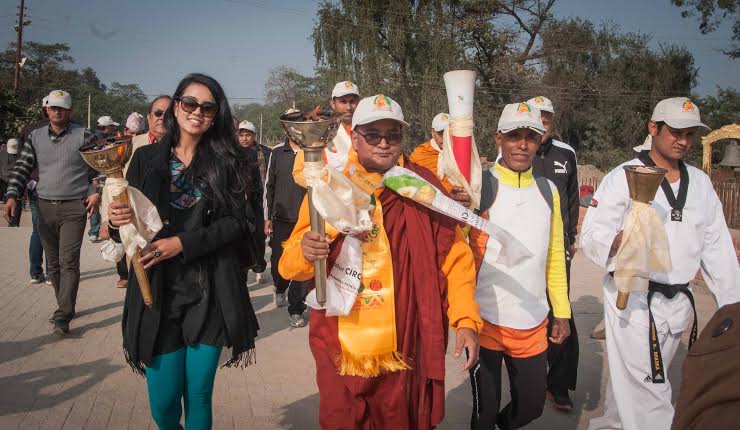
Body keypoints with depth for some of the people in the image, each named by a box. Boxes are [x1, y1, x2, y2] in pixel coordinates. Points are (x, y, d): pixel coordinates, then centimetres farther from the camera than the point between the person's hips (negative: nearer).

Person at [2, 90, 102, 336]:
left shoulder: (84, 136, -4)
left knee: (68, 262, -10)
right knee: (53, 264, 12)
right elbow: (22, 169, 7)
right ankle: (66, 307, 26)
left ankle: (62, 317, -8)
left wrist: (98, 193, -10)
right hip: (45, 208, 5)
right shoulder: (35, 137, 8)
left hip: (74, 208, -5)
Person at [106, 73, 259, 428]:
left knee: (199, 396, 6)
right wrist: (117, 222, -16)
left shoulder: (226, 162, 3)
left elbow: (236, 223, -5)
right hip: (159, 293, 1)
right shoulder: (146, 158, 5)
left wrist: (183, 244, -17)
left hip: (210, 294, 0)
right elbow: (129, 228, 7)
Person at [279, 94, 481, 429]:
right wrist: (305, 251, -23)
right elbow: (290, 263, 0)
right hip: (341, 353, 0)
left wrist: (466, 320, -9)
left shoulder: (425, 187, 0)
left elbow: (455, 257, 1)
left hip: (405, 352, 0)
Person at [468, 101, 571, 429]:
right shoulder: (479, 187, -9)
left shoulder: (548, 190, 6)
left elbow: (554, 255, 12)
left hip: (533, 325, 5)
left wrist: (561, 312, 11)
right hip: (486, 320, -4)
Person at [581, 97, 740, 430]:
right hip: (633, 298, -6)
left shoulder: (700, 183, 10)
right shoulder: (623, 177, -8)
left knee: (631, 379, 18)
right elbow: (590, 236, -13)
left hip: (678, 303, 6)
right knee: (648, 390, -7)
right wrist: (622, 240, -35)